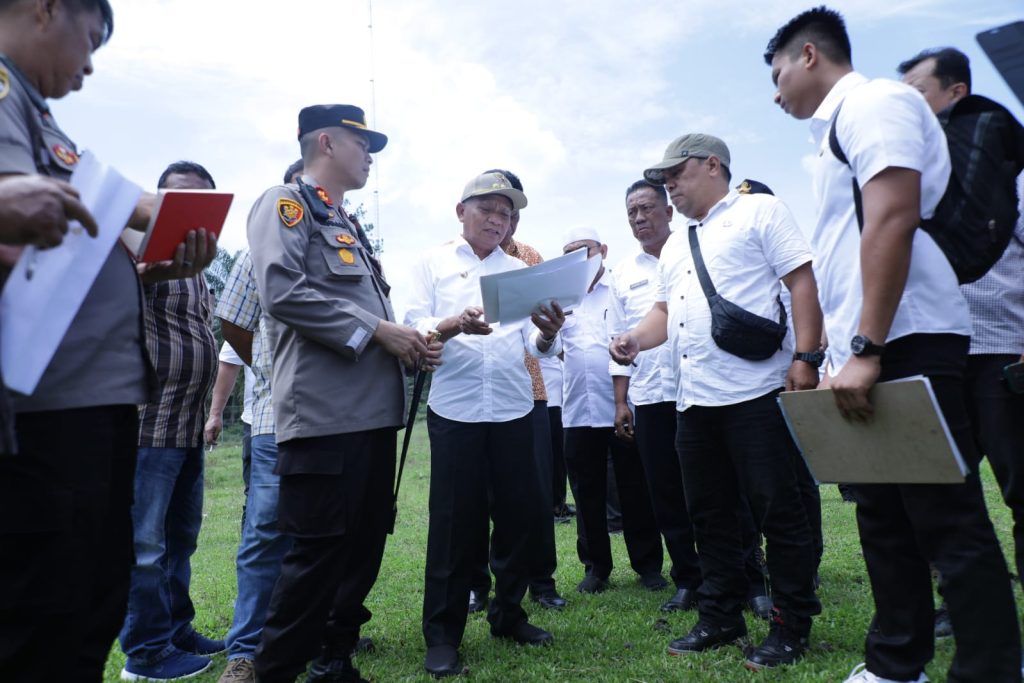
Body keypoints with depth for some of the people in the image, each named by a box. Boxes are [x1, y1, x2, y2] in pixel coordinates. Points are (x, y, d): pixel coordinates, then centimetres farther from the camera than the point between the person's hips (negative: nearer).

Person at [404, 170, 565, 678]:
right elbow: (414, 328, -5)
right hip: (454, 410, -3)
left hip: (513, 409, 3)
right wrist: (452, 326, -25)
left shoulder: (521, 271, 14)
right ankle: (442, 634, 14)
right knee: (454, 521, 0)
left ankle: (507, 614, 27)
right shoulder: (433, 264, 7)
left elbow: (538, 347, 6)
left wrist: (548, 333, -17)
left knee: (518, 514, 8)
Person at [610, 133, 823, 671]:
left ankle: (792, 625, 17)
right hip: (694, 399, 8)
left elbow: (803, 283, -5)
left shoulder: (760, 211, 2)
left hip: (755, 391, -7)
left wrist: (805, 358, -15)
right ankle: (720, 616, 27)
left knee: (777, 509, 1)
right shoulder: (674, 246, 23)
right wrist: (636, 338, 3)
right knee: (709, 511, 13)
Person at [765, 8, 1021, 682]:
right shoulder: (842, 125, 24)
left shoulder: (872, 100, -4)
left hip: (905, 346, -10)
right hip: (868, 358, 10)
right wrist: (846, 353, 18)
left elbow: (894, 219, -19)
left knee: (949, 525, -5)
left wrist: (865, 348, -23)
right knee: (886, 519, 14)